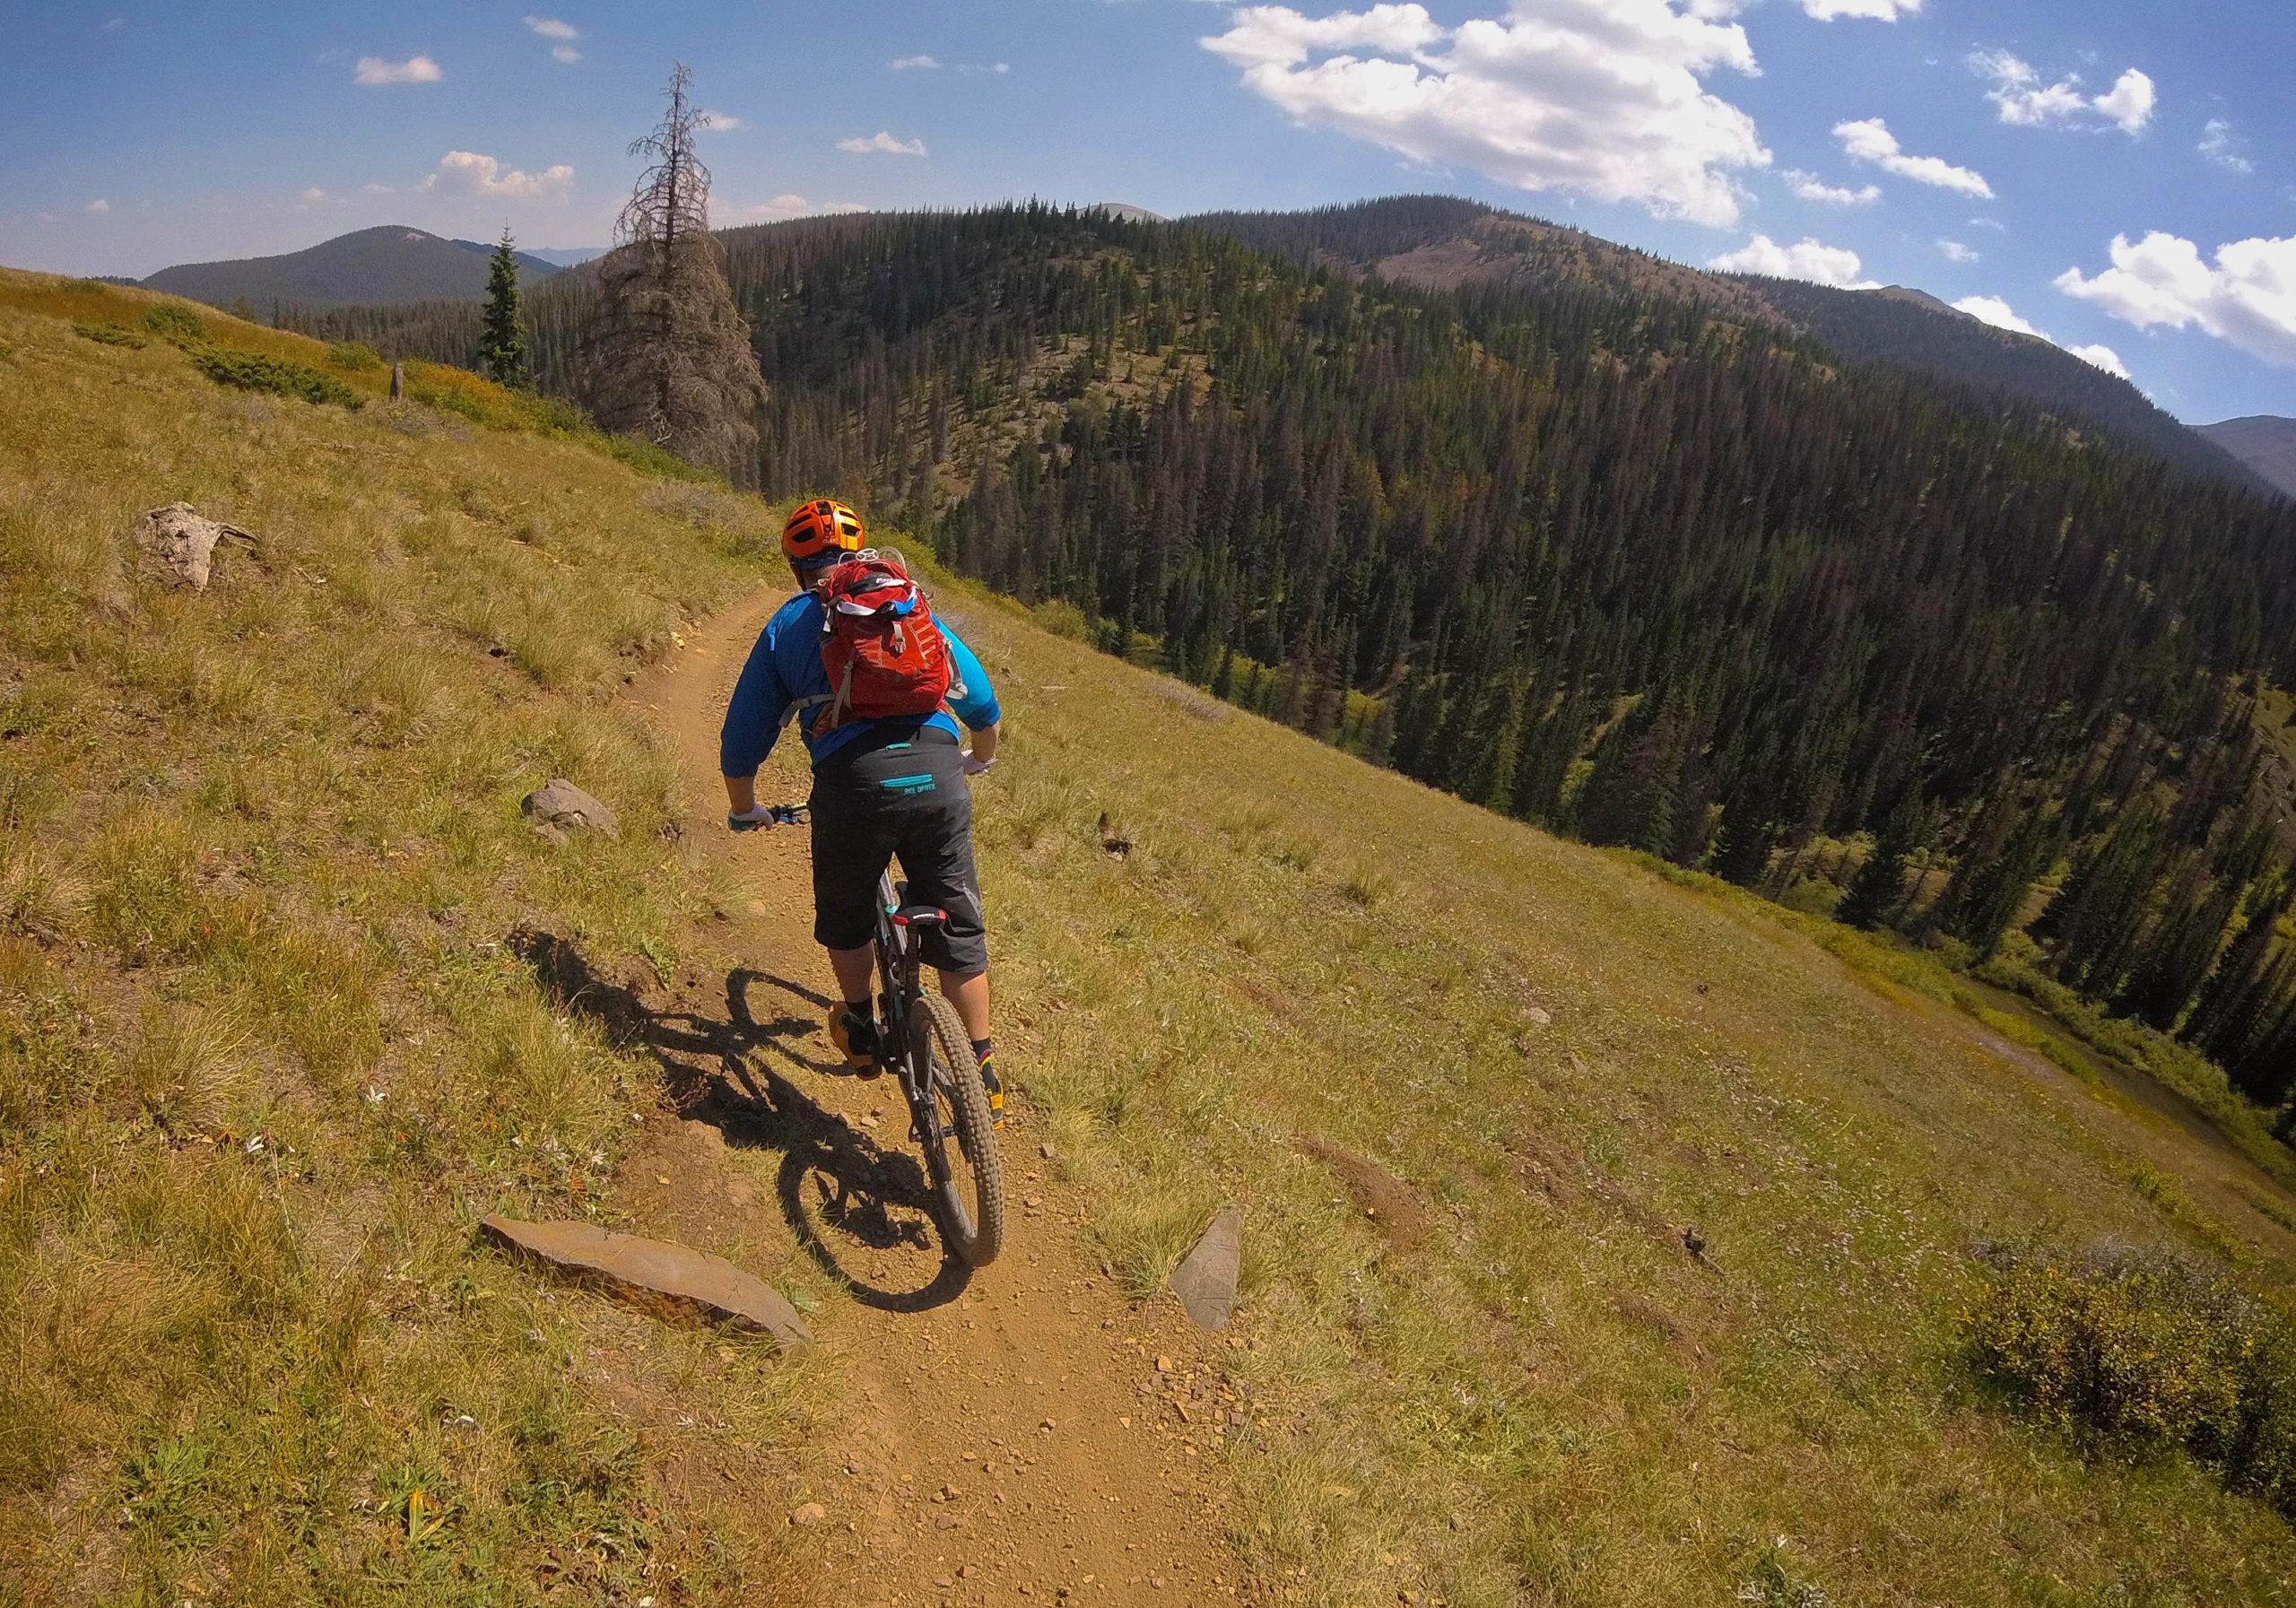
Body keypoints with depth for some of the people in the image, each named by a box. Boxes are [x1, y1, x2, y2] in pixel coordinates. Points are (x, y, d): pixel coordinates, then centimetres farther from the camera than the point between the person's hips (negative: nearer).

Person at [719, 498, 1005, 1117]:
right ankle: (983, 1072, 19)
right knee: (958, 928, 14)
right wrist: (981, 758, 48)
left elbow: (742, 737, 21)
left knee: (845, 916, 26)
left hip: (852, 779, -1)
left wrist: (744, 811, 38)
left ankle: (861, 1032, 41)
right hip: (937, 772, 2)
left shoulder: (786, 626, 20)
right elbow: (981, 698, 28)